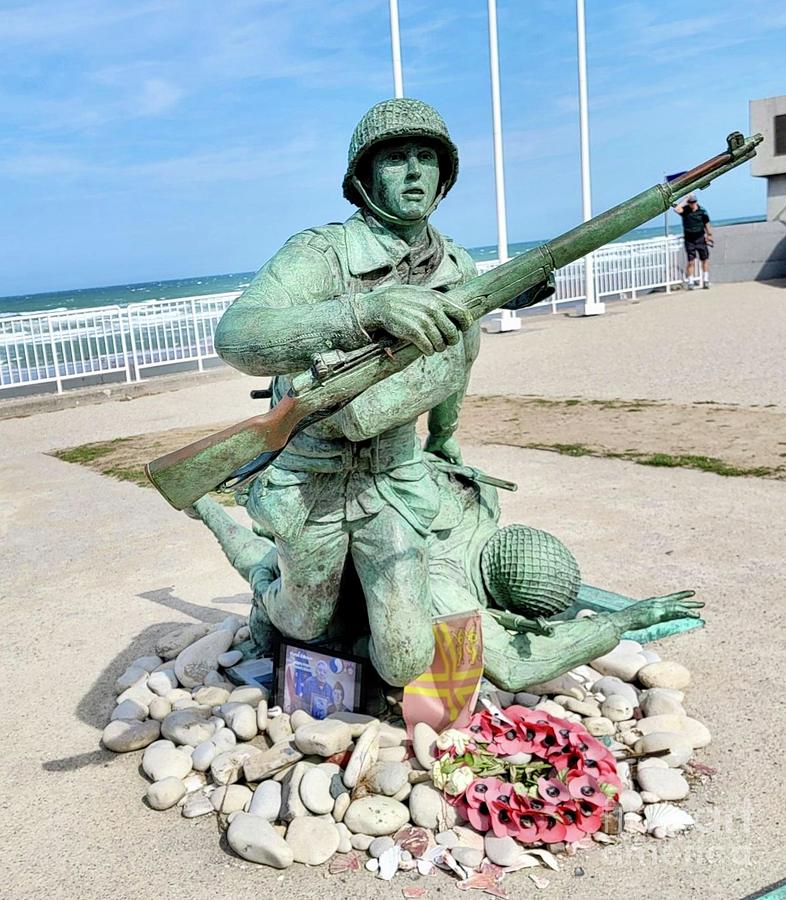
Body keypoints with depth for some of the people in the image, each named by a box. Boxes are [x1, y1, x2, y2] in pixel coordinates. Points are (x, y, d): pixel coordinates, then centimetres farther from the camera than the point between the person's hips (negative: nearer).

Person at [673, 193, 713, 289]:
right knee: (691, 262, -1)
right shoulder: (685, 210, -5)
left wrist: (709, 235, 4)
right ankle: (690, 282, 4)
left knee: (705, 260, 5)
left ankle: (705, 280, 14)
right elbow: (677, 209, -26)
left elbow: (707, 224, 7)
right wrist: (685, 199, -18)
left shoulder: (702, 211, -2)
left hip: (700, 238, 1)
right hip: (689, 240, -1)